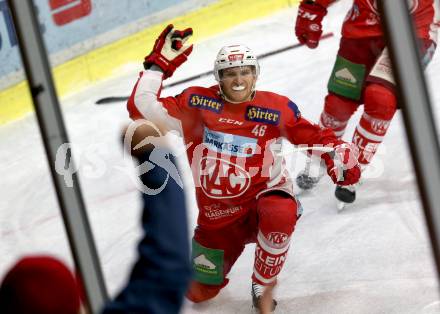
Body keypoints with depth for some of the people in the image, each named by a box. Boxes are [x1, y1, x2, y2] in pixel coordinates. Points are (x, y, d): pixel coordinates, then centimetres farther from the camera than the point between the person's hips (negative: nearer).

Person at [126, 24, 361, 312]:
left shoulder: (277, 108, -7)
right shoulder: (196, 104, -5)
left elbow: (314, 136, 2)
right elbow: (141, 107, -7)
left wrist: (337, 153, -17)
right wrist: (160, 63, -8)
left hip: (267, 194, -2)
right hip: (218, 216, 3)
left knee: (279, 214, -41)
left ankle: (263, 288, -16)